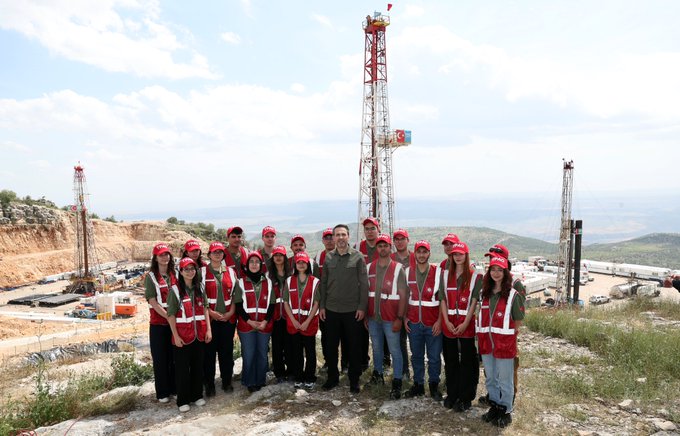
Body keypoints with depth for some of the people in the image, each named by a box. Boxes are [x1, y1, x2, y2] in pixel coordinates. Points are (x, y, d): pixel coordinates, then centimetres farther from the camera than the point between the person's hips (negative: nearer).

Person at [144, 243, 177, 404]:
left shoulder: (174, 275, 7)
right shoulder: (151, 277, -5)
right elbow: (153, 302, -11)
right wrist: (168, 316, -17)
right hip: (158, 323, -3)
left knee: (174, 357, 10)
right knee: (160, 358, 6)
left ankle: (174, 388, 25)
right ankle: (162, 393, 19)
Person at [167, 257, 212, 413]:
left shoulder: (199, 288, 7)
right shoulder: (175, 290, -7)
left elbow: (205, 309, 10)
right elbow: (171, 315, -8)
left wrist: (208, 329, 2)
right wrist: (176, 336, -13)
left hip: (199, 334, 4)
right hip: (182, 336, -4)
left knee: (198, 366, 13)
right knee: (182, 368, 5)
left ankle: (197, 395, 28)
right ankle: (183, 400, 18)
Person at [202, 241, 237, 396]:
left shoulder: (230, 272, 9)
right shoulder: (202, 272, 0)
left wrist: (231, 312, -2)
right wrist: (210, 312, -12)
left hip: (228, 318, 3)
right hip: (209, 317, -2)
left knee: (227, 350, 8)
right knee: (209, 351, 2)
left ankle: (227, 382, 22)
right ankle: (209, 384, 15)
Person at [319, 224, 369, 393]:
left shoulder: (358, 257, -4)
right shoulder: (328, 258, 5)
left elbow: (364, 283, -4)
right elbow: (323, 283, 8)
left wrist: (362, 307, -8)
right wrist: (322, 306, 4)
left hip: (353, 310, -2)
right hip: (331, 309, 3)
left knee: (354, 346, 7)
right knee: (331, 346, 12)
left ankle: (354, 380, 23)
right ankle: (332, 377, 29)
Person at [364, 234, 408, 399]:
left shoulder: (398, 269, -7)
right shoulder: (369, 268, 5)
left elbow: (402, 295, -8)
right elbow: (365, 292, 9)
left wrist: (399, 318, -13)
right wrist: (365, 315, 7)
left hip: (391, 318, -4)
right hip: (373, 317, 4)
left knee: (395, 350, 3)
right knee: (377, 347, 19)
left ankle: (397, 383, 13)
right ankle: (378, 374, 37)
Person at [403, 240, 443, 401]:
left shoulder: (438, 272, -6)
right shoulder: (408, 272, 4)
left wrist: (439, 320, -9)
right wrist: (405, 317, 6)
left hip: (433, 324, -3)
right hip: (413, 323, 3)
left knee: (434, 357, 7)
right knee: (416, 356, 14)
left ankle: (434, 385, 26)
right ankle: (418, 384, 29)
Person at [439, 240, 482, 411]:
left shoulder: (475, 277, -4)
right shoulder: (445, 275, 7)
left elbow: (474, 302, -8)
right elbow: (442, 300, 3)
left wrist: (465, 323, -14)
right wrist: (447, 321, -6)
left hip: (467, 324, -3)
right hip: (449, 323, 3)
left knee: (467, 361, 4)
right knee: (450, 360, 12)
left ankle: (465, 398, 15)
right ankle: (452, 394, 25)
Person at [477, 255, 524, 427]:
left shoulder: (513, 294, -9)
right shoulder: (485, 292, 7)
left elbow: (518, 320, -4)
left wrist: (507, 335, -4)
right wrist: (483, 334, 7)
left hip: (504, 343, -5)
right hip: (486, 342, 5)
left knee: (504, 380, 7)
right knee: (490, 378, 17)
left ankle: (506, 411, 22)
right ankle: (494, 406, 33)